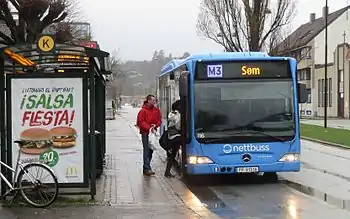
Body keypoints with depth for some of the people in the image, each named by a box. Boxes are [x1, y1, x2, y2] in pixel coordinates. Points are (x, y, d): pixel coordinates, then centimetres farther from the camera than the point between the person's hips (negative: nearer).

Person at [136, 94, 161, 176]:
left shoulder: (156, 110, 11)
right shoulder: (143, 111, -8)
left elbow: (159, 120, 16)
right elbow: (140, 122, -11)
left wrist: (155, 125, -4)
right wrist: (149, 128, -18)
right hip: (145, 133, -6)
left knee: (151, 150, 9)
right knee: (147, 150, -11)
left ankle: (146, 168, 18)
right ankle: (147, 168, -13)